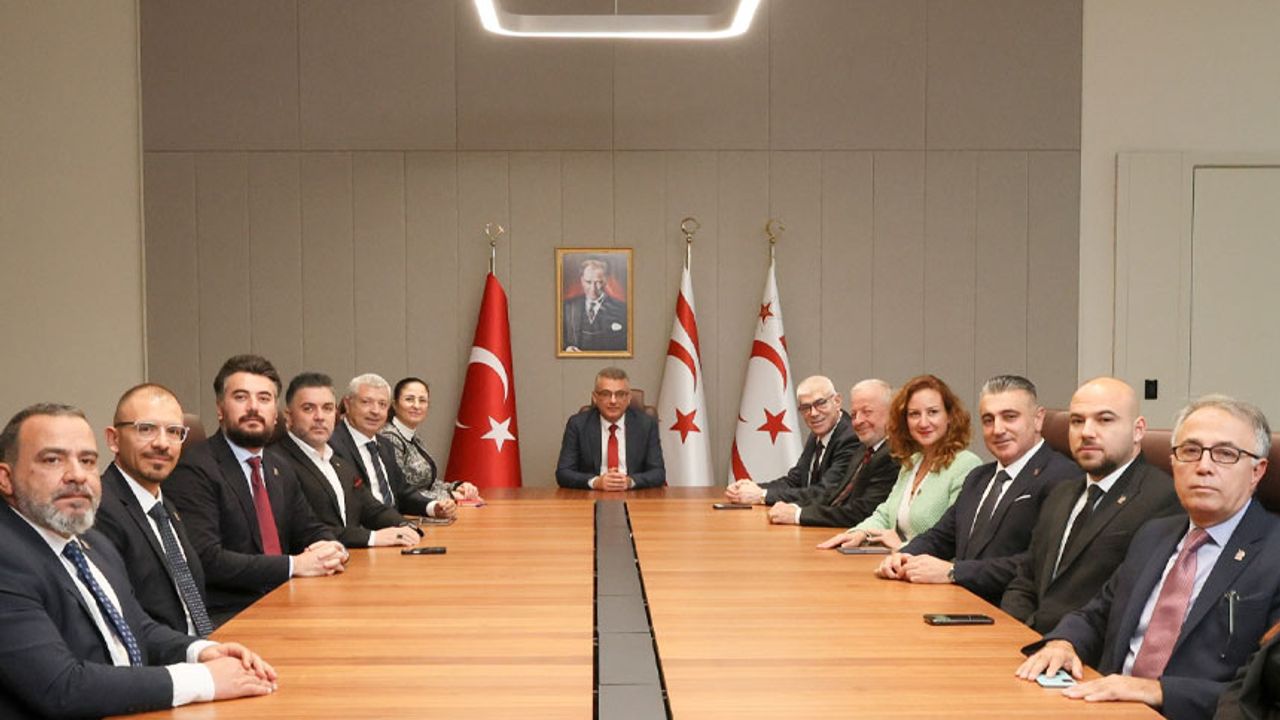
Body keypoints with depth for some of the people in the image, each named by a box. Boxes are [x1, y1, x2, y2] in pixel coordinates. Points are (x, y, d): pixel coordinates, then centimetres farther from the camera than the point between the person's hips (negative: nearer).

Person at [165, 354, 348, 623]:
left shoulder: (281, 468, 16)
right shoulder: (193, 469, -9)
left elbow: (310, 530, 23)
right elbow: (205, 559, -18)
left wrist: (331, 550, -2)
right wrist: (294, 565, -19)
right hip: (225, 617, -8)